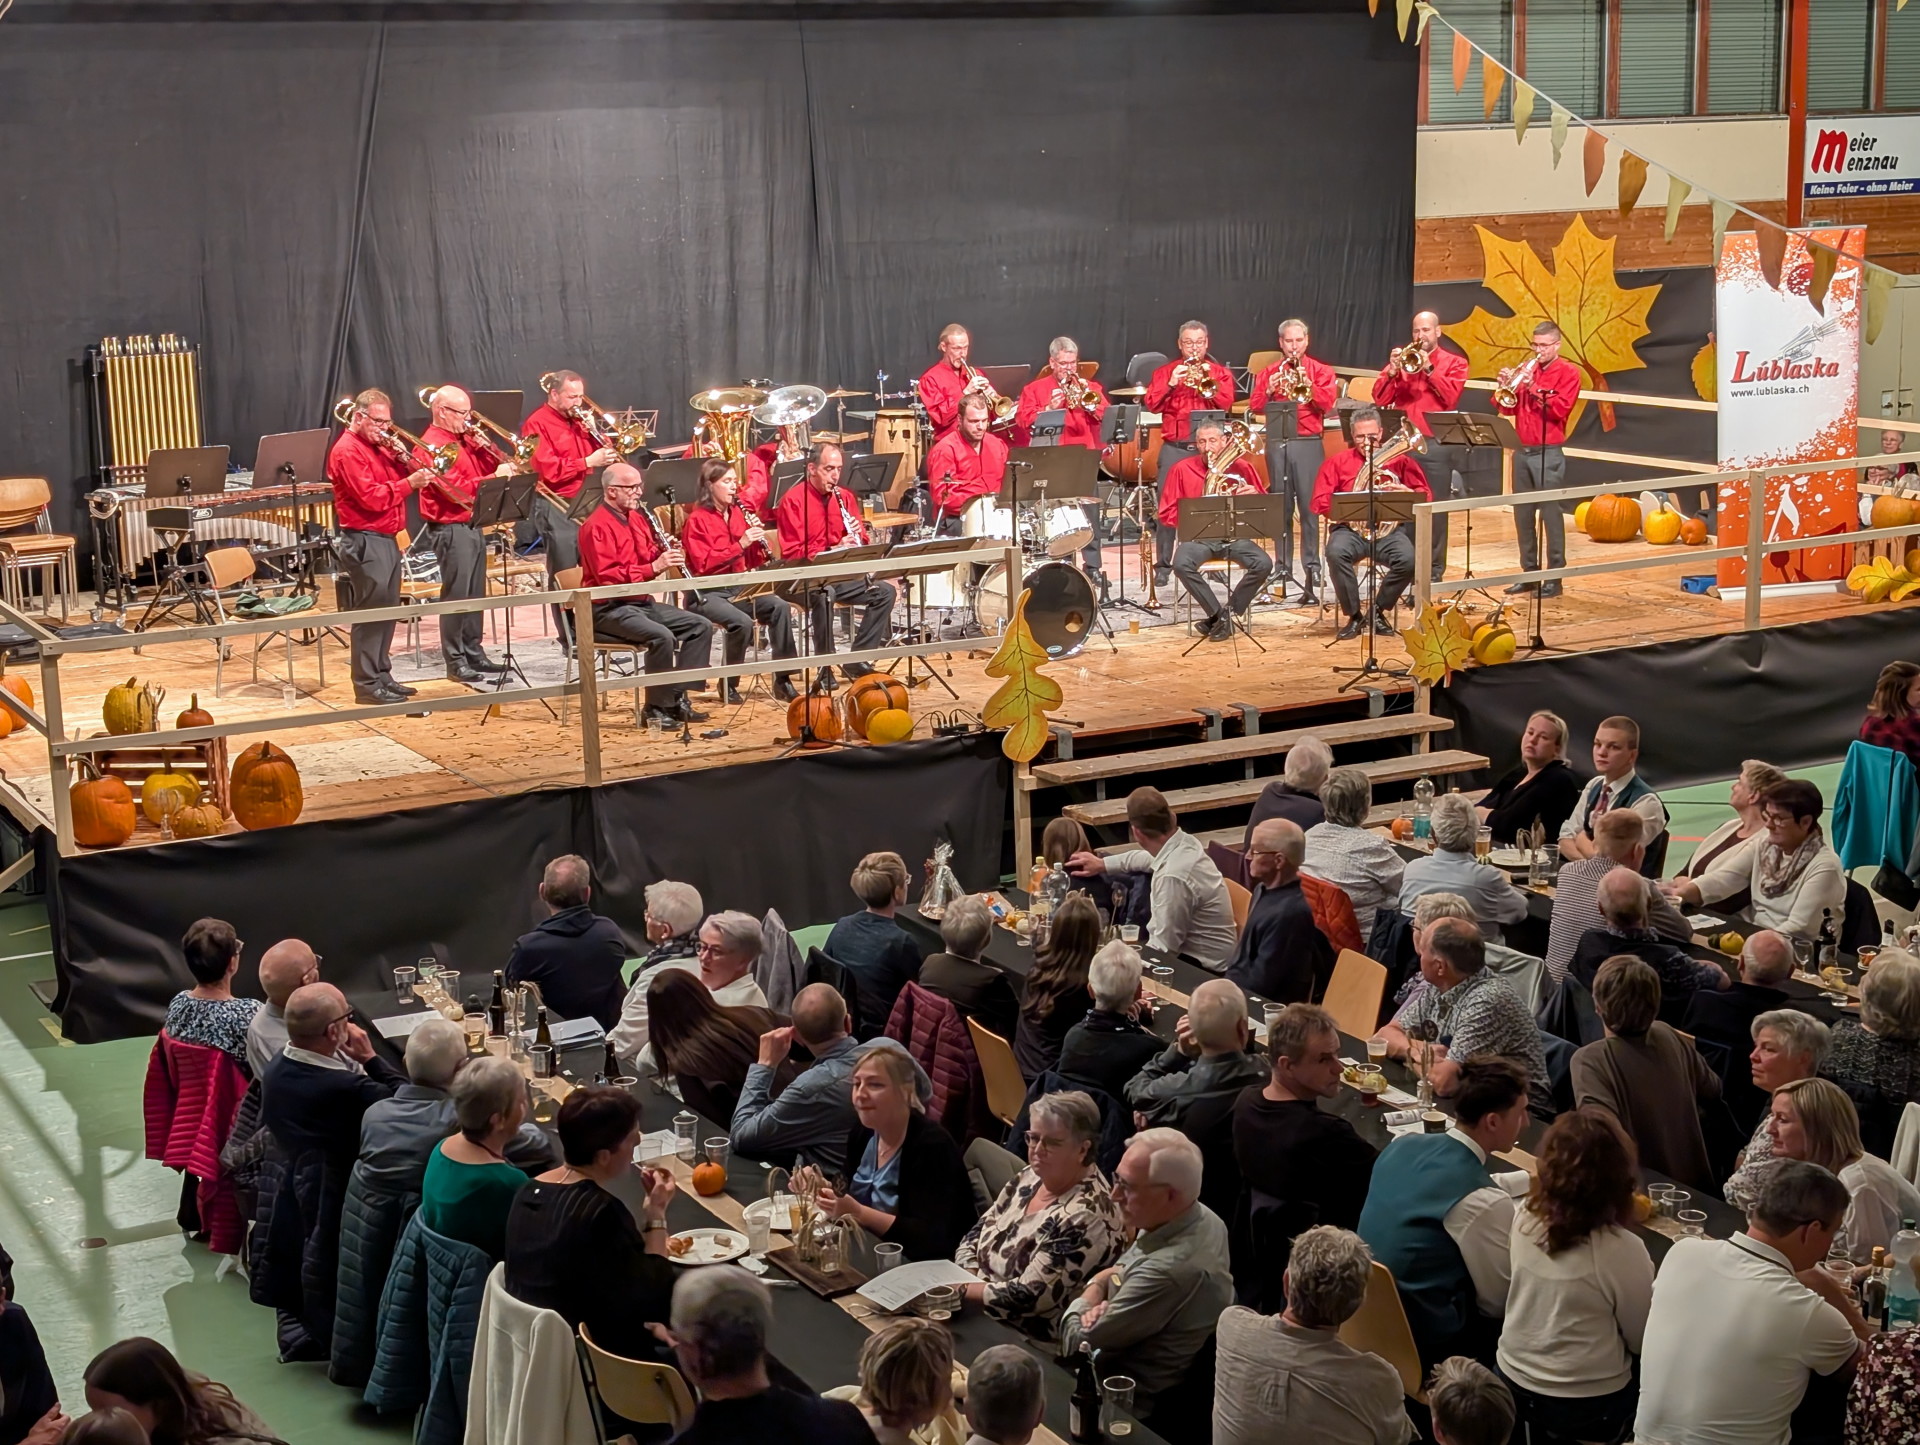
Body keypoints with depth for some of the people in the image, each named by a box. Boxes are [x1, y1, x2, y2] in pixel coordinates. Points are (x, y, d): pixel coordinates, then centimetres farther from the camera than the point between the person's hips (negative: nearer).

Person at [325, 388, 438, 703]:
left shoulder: (377, 445, 17)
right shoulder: (347, 450, -12)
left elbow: (395, 480, 17)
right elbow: (371, 497, -21)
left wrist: (401, 458, 0)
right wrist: (409, 483, -21)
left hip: (386, 539, 10)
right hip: (365, 542, -10)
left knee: (387, 611, 13)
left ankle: (381, 675, 20)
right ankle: (367, 685, -5)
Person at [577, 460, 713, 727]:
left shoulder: (637, 517, 13)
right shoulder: (597, 527, -15)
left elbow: (648, 557, 22)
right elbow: (607, 577, -24)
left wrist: (665, 552, -2)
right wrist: (654, 567, -29)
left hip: (643, 602, 9)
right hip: (609, 609, -9)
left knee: (701, 626, 0)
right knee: (661, 636, -32)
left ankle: (677, 697, -1)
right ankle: (657, 708, -19)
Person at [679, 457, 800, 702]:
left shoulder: (738, 513, 11)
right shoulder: (696, 520, -7)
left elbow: (752, 562, 13)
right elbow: (703, 564, -19)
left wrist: (758, 540, -7)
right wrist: (740, 544, -24)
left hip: (737, 587, 6)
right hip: (707, 593, -6)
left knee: (780, 608, -20)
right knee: (742, 622, -32)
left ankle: (783, 680, -14)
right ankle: (728, 685, -12)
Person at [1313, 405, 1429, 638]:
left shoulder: (1398, 461, 12)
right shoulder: (1337, 462, 10)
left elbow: (1426, 498, 10)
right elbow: (1320, 503, 3)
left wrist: (1406, 492, -13)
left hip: (1389, 528, 1)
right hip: (1350, 527, -1)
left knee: (1408, 559, -31)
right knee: (1336, 553, -35)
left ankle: (1378, 611, -5)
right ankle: (1354, 616, -17)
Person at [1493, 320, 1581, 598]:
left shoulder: (1568, 372, -2)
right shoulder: (1526, 369, 14)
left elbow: (1560, 409, -15)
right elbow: (1507, 409, 11)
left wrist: (1534, 387, -20)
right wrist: (1505, 387, -7)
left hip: (1549, 453, -6)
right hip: (1522, 450, 6)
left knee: (1551, 515, -5)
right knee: (1523, 515, 8)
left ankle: (1555, 577, -2)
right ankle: (1529, 572, 15)